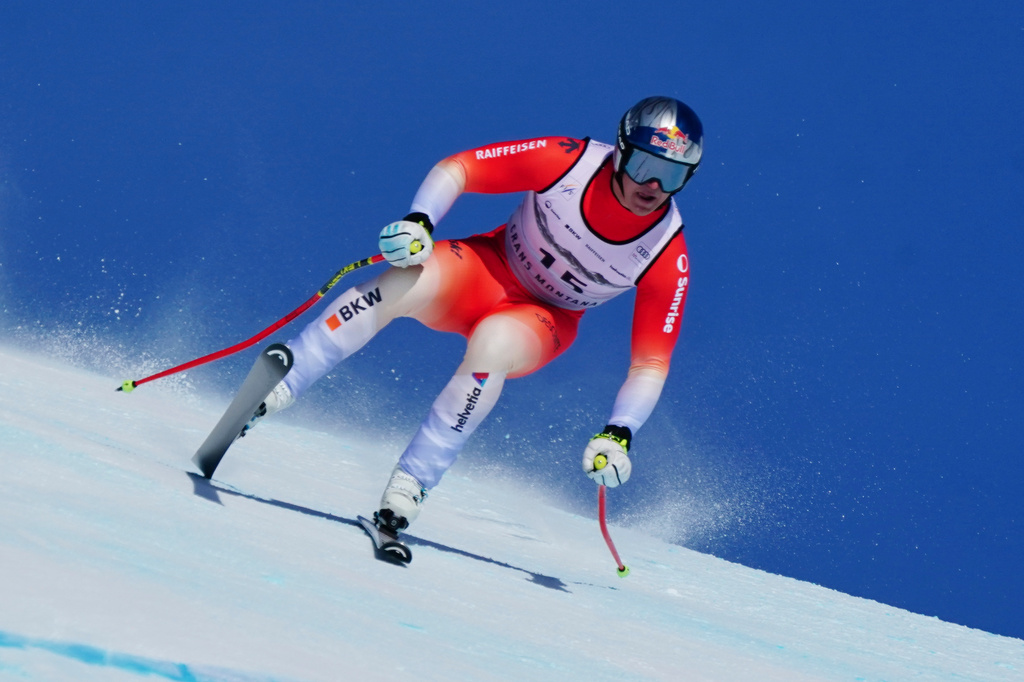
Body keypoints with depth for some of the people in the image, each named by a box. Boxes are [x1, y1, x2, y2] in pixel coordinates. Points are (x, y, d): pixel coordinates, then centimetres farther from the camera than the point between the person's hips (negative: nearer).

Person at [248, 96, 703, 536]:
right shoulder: (572, 161, -22)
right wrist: (419, 221, -32)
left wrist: (618, 435, -26)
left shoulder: (667, 258, -20)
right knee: (400, 286, -31)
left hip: (544, 319, 0)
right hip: (488, 268, 0)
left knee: (491, 345, -36)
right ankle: (271, 392, -26)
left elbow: (650, 364, -12)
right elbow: (456, 169, -14)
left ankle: (411, 485, -29)